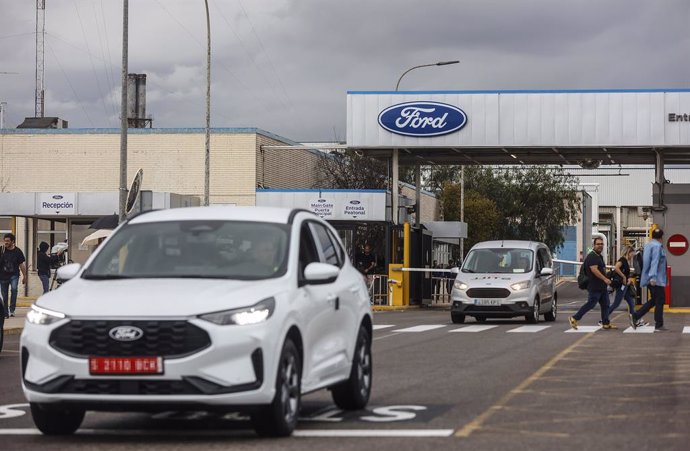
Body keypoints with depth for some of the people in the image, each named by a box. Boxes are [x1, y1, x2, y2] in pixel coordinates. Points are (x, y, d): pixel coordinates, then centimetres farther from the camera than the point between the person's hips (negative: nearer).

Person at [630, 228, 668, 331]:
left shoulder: (648, 245, 14)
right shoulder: (657, 246, -14)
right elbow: (655, 262, -24)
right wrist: (653, 277, -30)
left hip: (650, 279, 9)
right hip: (656, 279, -9)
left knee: (654, 300, 16)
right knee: (660, 301, 0)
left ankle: (635, 316, 7)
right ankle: (659, 325, 4)